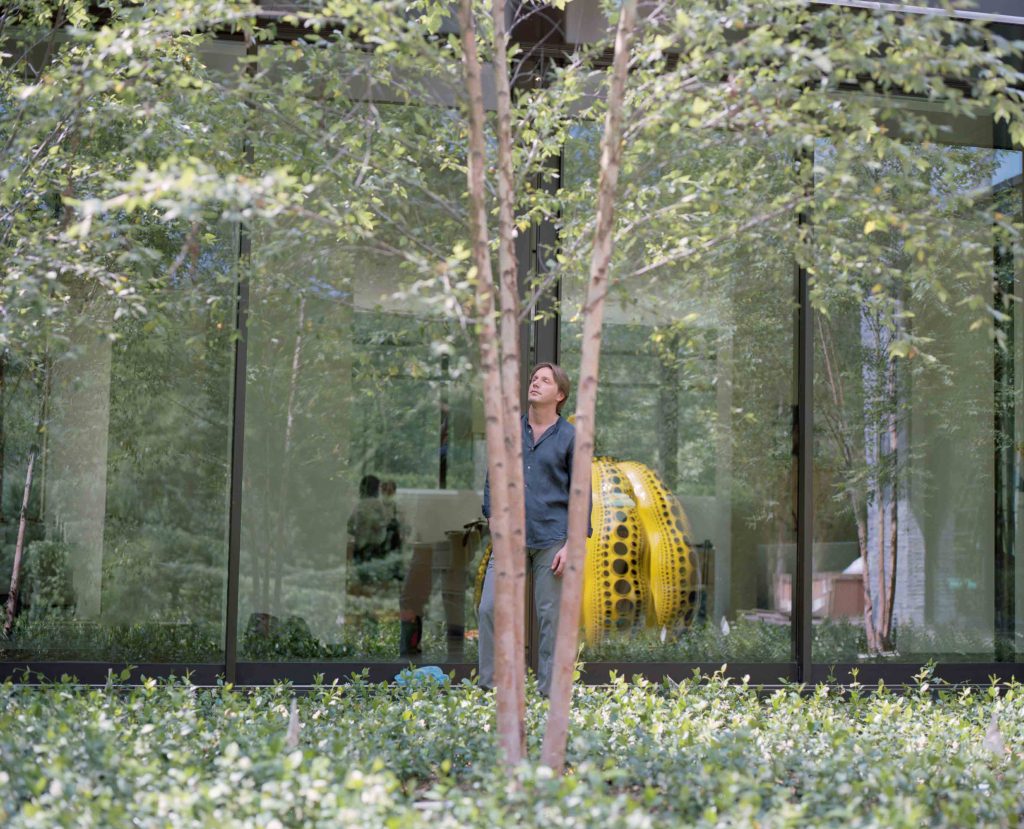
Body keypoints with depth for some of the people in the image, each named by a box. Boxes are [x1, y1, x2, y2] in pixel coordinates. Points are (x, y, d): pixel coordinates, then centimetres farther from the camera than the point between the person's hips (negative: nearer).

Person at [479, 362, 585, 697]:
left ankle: (549, 691, 10)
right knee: (490, 608, -5)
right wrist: (494, 521, 5)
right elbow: (493, 479, 16)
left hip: (551, 540, -3)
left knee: (550, 616, 1)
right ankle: (490, 686, 5)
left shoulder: (569, 437, 1)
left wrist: (571, 545, -7)